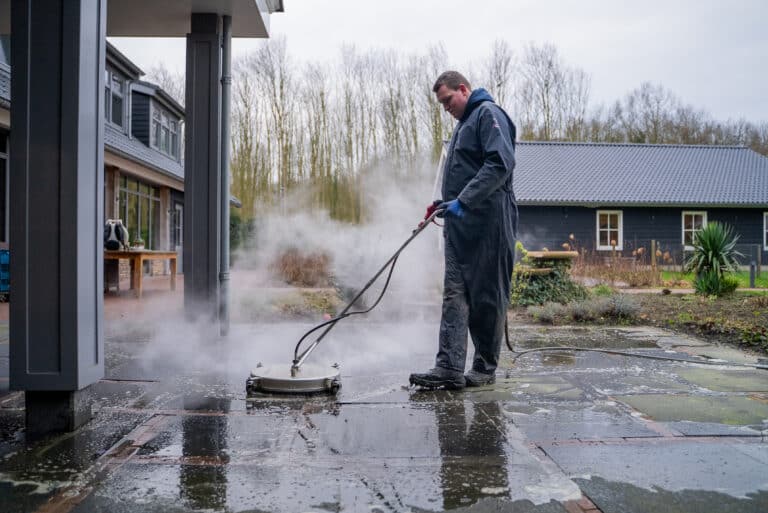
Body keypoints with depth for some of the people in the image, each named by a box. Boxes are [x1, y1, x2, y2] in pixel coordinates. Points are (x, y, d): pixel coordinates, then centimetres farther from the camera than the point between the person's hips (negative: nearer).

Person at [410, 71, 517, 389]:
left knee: (487, 297, -1)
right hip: (460, 223, 9)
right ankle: (450, 368, -1)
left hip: (488, 221, -9)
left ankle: (485, 369, 9)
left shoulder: (488, 113, -4)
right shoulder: (464, 123, 26)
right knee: (454, 294, 1)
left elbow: (501, 163, -19)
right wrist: (446, 202, 18)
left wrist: (463, 200, -23)